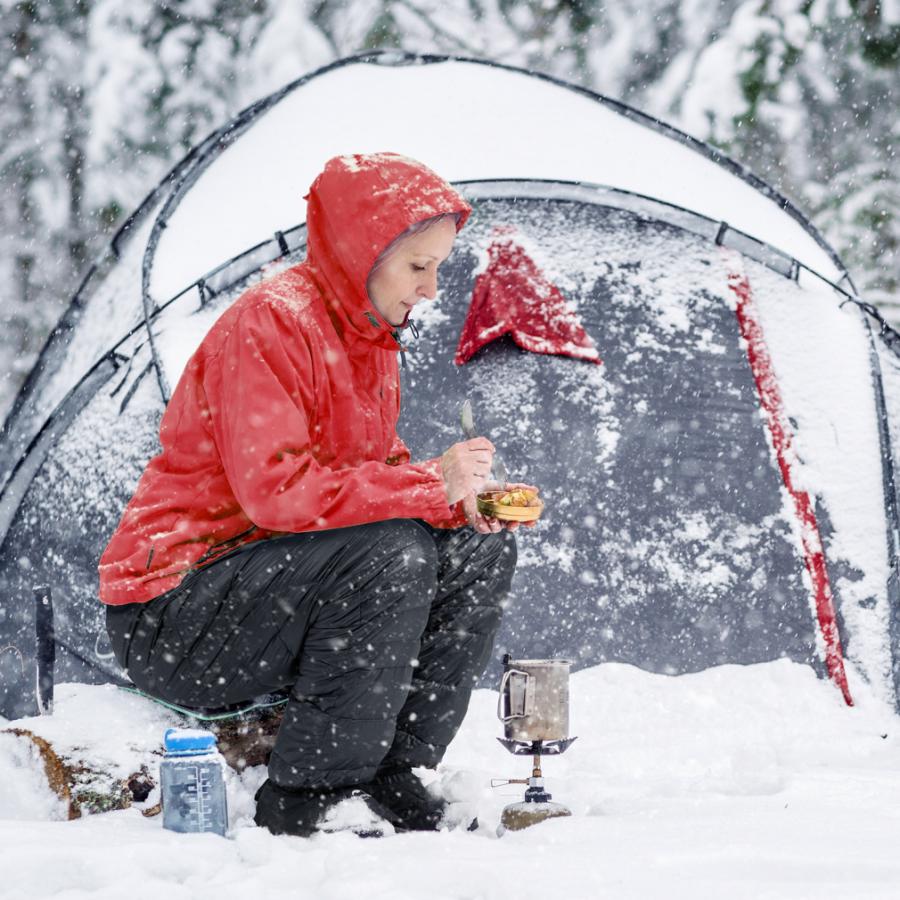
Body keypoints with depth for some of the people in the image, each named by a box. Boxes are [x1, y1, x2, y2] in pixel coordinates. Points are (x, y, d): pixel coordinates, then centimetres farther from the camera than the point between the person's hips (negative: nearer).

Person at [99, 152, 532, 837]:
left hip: (275, 587, 9)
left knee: (481, 549, -2)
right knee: (391, 554, -30)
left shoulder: (370, 333, 10)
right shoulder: (270, 324, -19)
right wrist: (432, 484, -23)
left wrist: (460, 499, -8)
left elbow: (374, 474, 14)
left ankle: (392, 774, -2)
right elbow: (276, 491, -28)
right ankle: (300, 805, -23)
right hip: (171, 614, -9)